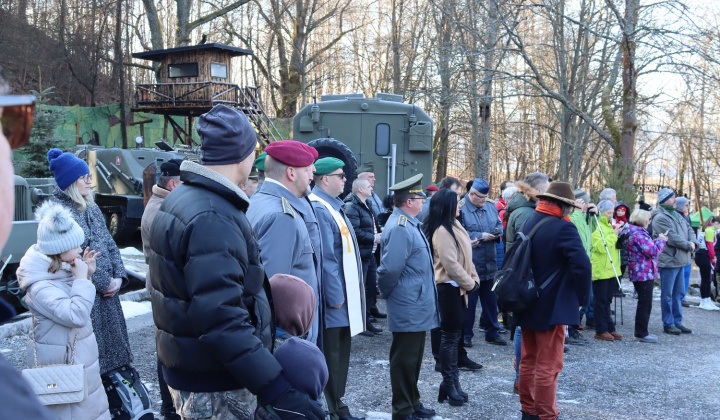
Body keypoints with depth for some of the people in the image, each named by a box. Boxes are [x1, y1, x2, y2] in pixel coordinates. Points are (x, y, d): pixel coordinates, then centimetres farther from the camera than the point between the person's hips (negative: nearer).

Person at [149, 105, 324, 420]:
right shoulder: (213, 219, -26)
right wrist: (275, 389, -34)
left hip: (187, 371, 10)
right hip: (215, 385, -10)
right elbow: (221, 318, -33)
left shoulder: (182, 199, 7)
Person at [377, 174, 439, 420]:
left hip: (418, 307, 10)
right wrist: (388, 293, -10)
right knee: (405, 360, 2)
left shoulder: (409, 224, 12)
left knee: (413, 358, 20)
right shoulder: (400, 228, -22)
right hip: (409, 309, -10)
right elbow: (390, 269, -26)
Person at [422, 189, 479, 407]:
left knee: (456, 335, 14)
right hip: (449, 287, -9)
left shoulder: (455, 226, 12)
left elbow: (466, 257, 16)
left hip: (459, 287, 9)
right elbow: (451, 264, -22)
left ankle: (453, 381, 23)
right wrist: (469, 283, -13)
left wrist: (474, 278, 6)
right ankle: (449, 383, 8)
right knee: (450, 336, -2)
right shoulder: (442, 231, -18)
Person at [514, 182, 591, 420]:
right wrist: (581, 297, -13)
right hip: (552, 307, -8)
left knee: (529, 361, 17)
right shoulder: (563, 228, -18)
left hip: (528, 303, 8)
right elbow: (582, 265, -28)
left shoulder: (529, 223, 7)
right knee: (548, 367, 2)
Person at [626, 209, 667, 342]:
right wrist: (661, 240, -7)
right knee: (645, 304, -5)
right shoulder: (638, 235, -19)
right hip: (643, 274, -11)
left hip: (643, 273, 11)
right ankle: (641, 333, 1)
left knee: (645, 303, 16)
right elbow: (653, 251, -22)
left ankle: (641, 331, 24)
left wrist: (658, 241, 9)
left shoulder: (637, 233, 15)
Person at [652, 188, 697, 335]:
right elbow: (672, 238, -21)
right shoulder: (660, 217, -15)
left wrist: (693, 242, -3)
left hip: (679, 260, 9)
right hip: (668, 261, -9)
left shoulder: (675, 214, 15)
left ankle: (677, 322, 24)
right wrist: (689, 246, -10)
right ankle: (668, 324, 8)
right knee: (667, 295, 0)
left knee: (678, 293, 15)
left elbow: (688, 229, 16)